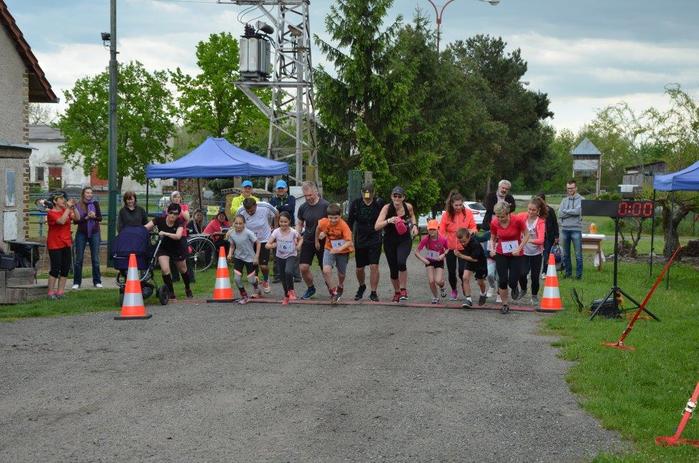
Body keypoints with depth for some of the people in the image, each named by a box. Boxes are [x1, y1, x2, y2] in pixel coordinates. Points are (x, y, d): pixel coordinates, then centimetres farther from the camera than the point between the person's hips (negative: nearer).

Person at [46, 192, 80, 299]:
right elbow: (62, 221, -27)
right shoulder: (51, 213, -11)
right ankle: (51, 293, -1)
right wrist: (68, 208, -22)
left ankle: (60, 292, 12)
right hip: (55, 245, -7)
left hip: (66, 244, 7)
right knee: (55, 269, -8)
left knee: (65, 268, 6)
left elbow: (77, 218, -1)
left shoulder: (66, 211, 10)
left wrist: (73, 207, -13)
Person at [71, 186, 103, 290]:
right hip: (81, 234, -1)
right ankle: (77, 282, 9)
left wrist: (94, 216, -20)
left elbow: (100, 218, 0)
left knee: (95, 258, 4)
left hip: (94, 233, 1)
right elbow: (76, 220, -8)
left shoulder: (95, 204, 2)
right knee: (79, 259, 2)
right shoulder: (78, 205, -3)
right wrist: (86, 218, -20)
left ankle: (97, 281, 12)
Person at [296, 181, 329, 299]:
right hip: (307, 241, 4)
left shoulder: (325, 206, -12)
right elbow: (299, 224, 14)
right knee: (303, 267, -4)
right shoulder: (303, 207, 2)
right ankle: (310, 288, 19)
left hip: (322, 242, -4)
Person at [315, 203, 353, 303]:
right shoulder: (324, 222, -18)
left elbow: (349, 242, -35)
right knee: (326, 270, -21)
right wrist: (317, 241, 17)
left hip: (343, 251, -2)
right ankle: (333, 291, -3)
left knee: (341, 274, 16)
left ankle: (340, 286, 51)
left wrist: (340, 248, -51)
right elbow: (318, 228, 6)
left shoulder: (343, 225, -28)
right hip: (329, 249, 2)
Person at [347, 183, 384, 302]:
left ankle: (373, 292, 0)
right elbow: (350, 222, 3)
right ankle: (362, 286, 39)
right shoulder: (356, 204, -5)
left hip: (375, 239, -2)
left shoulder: (379, 203, -8)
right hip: (360, 240, 2)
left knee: (374, 266, -11)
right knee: (359, 268, 10)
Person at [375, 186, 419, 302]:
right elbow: (376, 227, -26)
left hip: (404, 240, 0)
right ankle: (396, 292, 32)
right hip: (390, 241, 0)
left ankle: (403, 289, -10)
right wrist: (388, 220, -42)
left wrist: (414, 225, -2)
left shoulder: (408, 207, -10)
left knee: (401, 262, -27)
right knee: (393, 269, 6)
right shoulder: (387, 208, -17)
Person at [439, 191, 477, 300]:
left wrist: (472, 231, -21)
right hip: (450, 247, 1)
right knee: (451, 272, 6)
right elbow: (441, 231, -3)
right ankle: (454, 291, 31)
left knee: (462, 272, -10)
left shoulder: (468, 213, -6)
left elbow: (473, 227, 2)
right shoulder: (446, 214, -7)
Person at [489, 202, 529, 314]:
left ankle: (514, 288, 31)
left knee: (512, 281, -7)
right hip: (501, 254, 2)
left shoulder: (517, 221, -20)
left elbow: (526, 235, -6)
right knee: (502, 280, -5)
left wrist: (519, 248, -16)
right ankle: (505, 305, 12)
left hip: (516, 254, -2)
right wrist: (492, 249, -13)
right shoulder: (494, 223, -12)